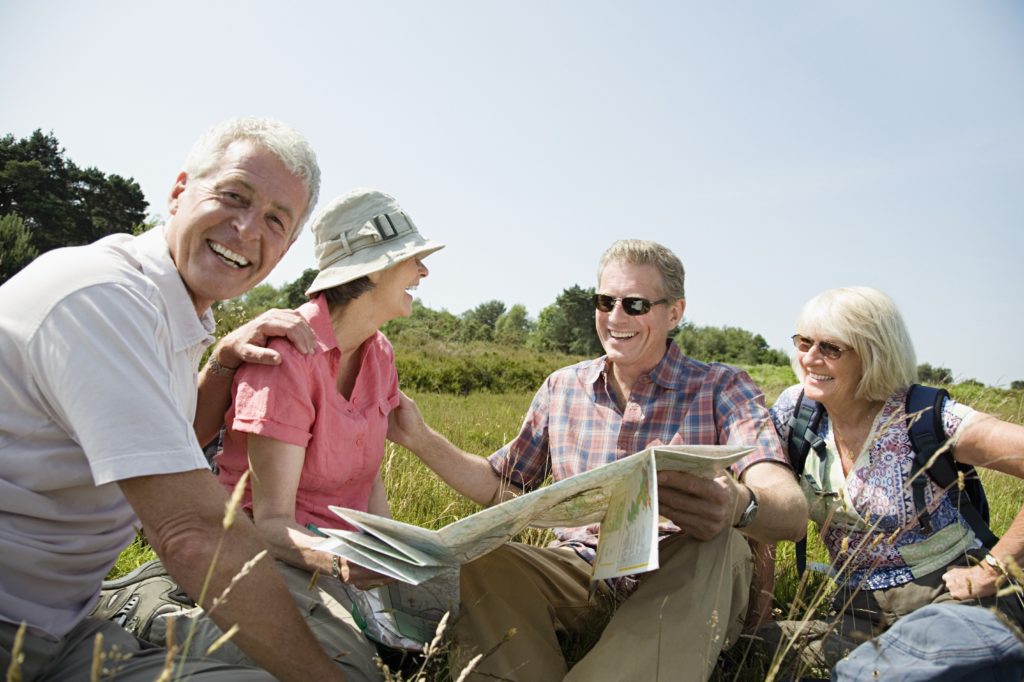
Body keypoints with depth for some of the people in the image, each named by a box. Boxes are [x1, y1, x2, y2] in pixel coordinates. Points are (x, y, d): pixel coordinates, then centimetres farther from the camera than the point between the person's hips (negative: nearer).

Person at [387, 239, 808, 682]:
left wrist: (739, 505, -44)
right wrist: (421, 440, 1)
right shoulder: (562, 388, 8)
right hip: (580, 573, 2)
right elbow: (502, 488, 15)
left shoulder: (722, 389, -3)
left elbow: (792, 512, -19)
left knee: (719, 538, -34)